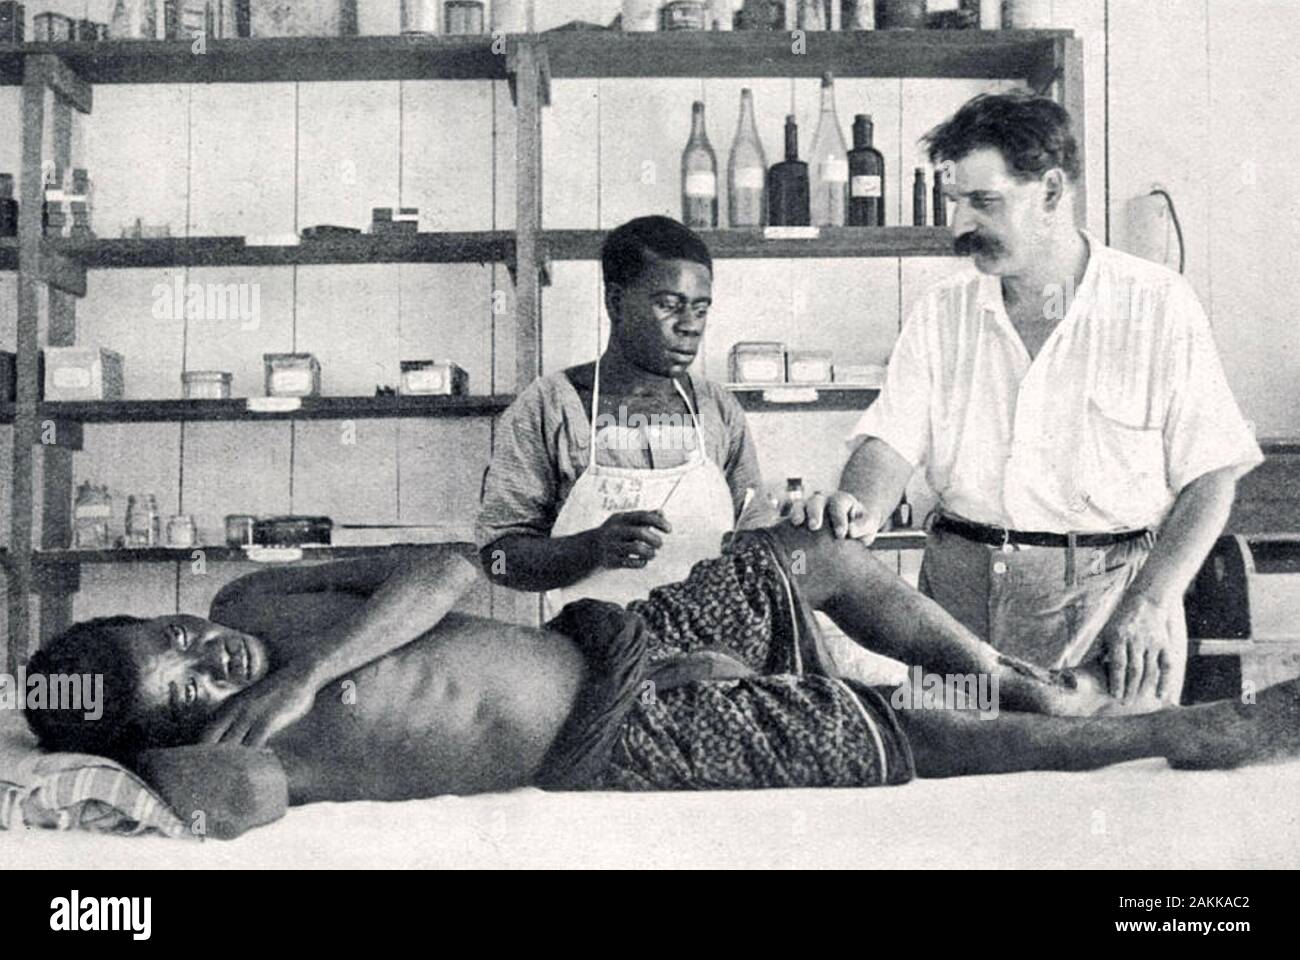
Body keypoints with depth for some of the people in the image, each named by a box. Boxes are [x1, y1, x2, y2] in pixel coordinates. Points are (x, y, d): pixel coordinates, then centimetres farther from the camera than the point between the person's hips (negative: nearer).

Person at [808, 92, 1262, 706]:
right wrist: (860, 509, -23)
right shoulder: (940, 314, 9)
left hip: (1107, 590, -2)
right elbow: (892, 439, 0)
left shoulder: (1159, 306, -1)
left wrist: (1149, 604, -15)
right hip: (960, 597, 3)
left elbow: (1210, 476, -3)